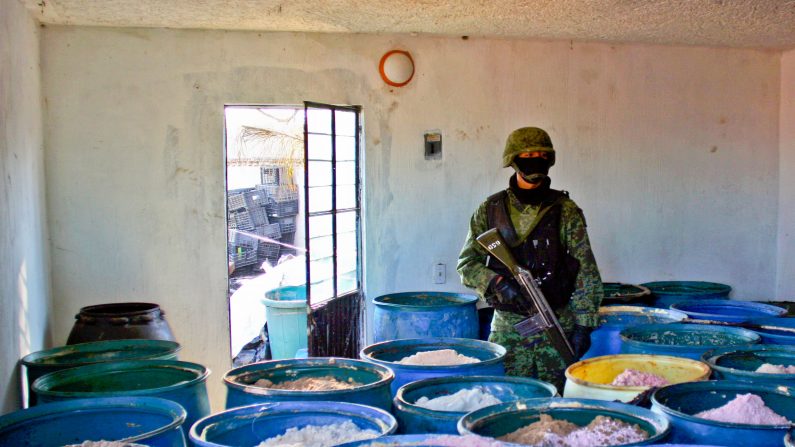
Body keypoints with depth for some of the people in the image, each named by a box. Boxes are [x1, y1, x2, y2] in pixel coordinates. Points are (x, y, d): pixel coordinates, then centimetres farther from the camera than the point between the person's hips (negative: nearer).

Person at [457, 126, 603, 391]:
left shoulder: (566, 211, 0)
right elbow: (467, 263, 3)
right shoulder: (490, 210, 3)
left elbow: (586, 272, -1)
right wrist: (498, 282, -15)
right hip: (507, 327, 1)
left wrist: (583, 325, -6)